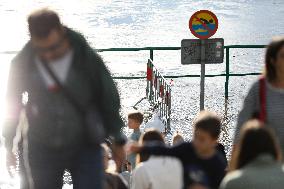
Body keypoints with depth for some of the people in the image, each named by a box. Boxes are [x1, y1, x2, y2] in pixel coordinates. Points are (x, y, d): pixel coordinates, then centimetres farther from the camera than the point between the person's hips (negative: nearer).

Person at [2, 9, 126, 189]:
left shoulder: (88, 59, -14)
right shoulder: (22, 64, -10)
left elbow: (109, 99, 0)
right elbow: (12, 105, 5)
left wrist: (118, 140, 7)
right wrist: (9, 146, 10)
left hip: (85, 147, -1)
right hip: (42, 151, 1)